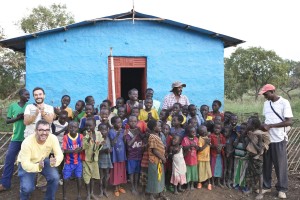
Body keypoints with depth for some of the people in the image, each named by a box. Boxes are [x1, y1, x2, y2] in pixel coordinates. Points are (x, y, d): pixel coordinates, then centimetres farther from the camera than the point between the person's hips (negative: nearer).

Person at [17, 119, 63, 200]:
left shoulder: (53, 138, -26)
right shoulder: (27, 142, -33)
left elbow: (59, 154, -23)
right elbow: (25, 164, -32)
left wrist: (54, 161, -47)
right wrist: (37, 167, -52)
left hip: (43, 160, 3)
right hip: (26, 163, -2)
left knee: (55, 177, -20)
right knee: (27, 188, -20)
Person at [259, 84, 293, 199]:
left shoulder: (284, 103, -10)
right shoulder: (266, 103, 9)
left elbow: (289, 122, -15)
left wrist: (270, 126, -19)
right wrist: (263, 126, -3)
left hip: (279, 139, -5)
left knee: (280, 164, 6)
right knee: (266, 163, 11)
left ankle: (281, 189, 19)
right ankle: (266, 186, 23)